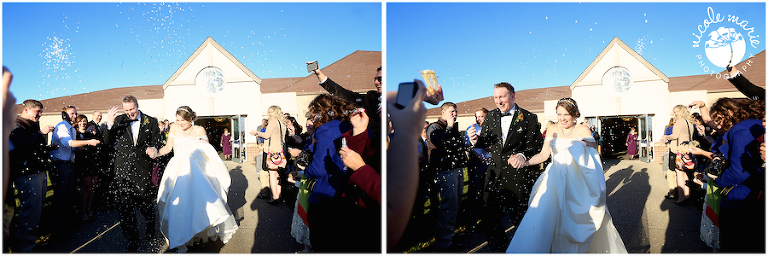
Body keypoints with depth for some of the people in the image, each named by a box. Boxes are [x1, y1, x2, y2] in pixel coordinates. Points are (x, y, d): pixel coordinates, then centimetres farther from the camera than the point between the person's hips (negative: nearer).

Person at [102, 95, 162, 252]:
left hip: (143, 170, -2)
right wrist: (109, 125, -11)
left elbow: (156, 142, 6)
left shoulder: (151, 121, 4)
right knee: (125, 208, 6)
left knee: (147, 206, 4)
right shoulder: (119, 120, 7)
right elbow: (108, 141, 4)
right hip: (123, 170, 2)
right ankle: (133, 241, 19)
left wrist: (153, 148, -17)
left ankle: (151, 235, 29)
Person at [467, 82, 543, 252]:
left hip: (518, 176, -3)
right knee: (490, 219, 6)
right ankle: (499, 249, 27)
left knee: (520, 220, 7)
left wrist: (522, 155, -29)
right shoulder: (491, 116, 8)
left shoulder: (529, 118, -4)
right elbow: (486, 142, 11)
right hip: (495, 176, 4)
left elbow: (535, 146, -9)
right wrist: (476, 140, -12)